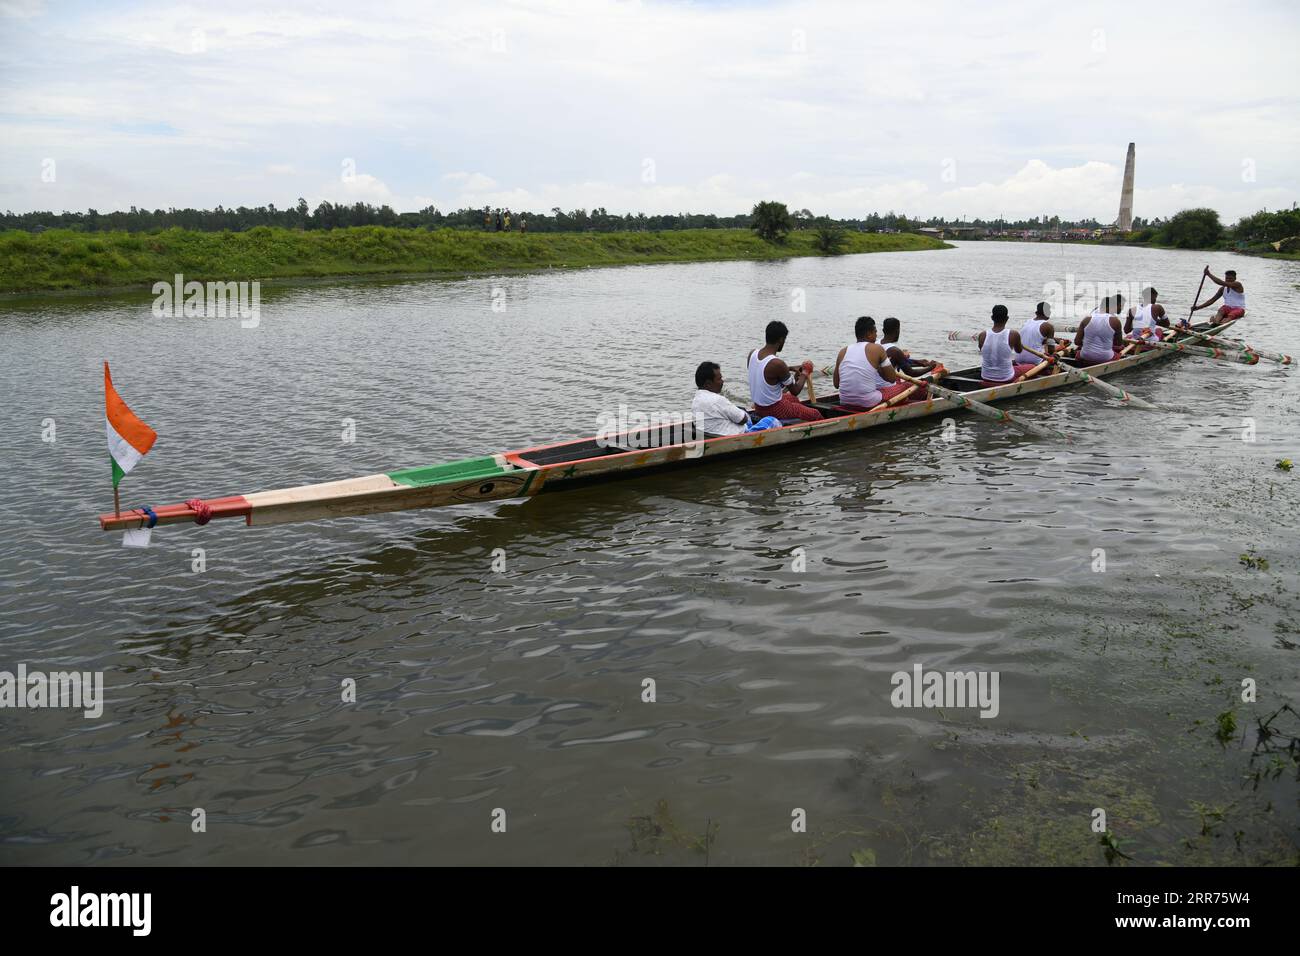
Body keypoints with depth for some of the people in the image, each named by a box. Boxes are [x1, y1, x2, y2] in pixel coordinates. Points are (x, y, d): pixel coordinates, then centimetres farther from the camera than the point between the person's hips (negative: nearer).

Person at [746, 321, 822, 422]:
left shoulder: (752, 354, -6)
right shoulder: (777, 364, -28)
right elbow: (795, 391, -15)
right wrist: (805, 373, 1)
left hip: (758, 407, 8)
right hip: (774, 410, -8)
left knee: (794, 399, 35)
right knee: (816, 415, 9)